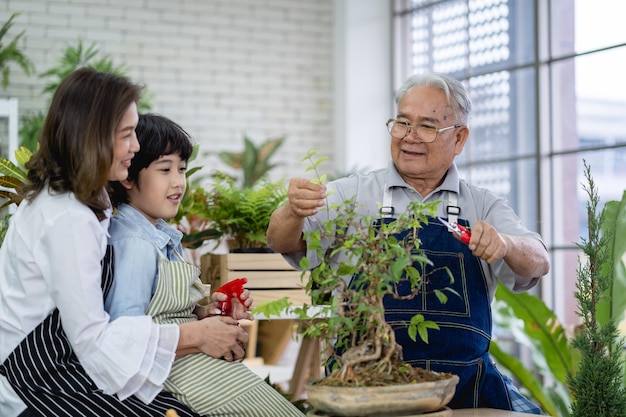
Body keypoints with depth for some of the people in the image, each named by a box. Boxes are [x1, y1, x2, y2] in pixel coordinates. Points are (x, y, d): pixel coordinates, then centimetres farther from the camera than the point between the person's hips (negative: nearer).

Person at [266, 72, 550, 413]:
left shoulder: (483, 206, 13)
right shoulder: (353, 195, 8)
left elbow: (537, 265, -1)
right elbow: (283, 242, -3)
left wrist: (503, 244, -23)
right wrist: (294, 212, -27)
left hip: (464, 382, 2)